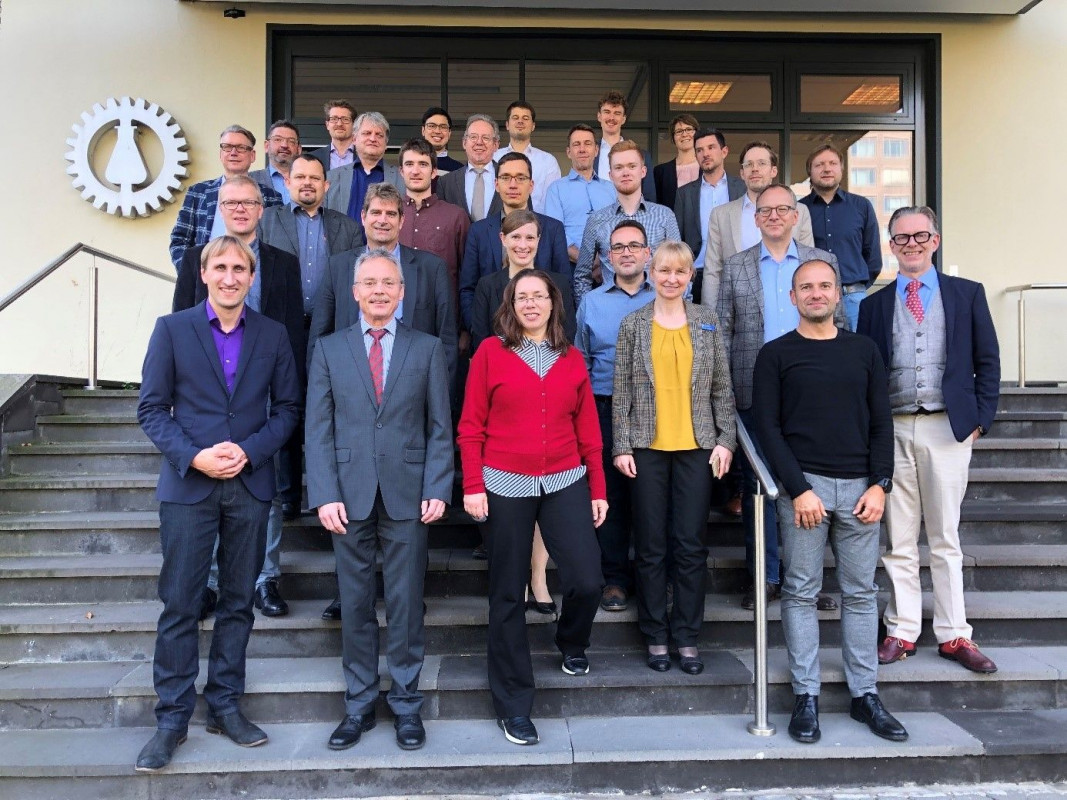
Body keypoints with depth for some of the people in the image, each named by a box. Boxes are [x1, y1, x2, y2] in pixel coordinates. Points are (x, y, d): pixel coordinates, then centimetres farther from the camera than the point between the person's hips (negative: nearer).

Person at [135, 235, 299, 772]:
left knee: (238, 601, 10)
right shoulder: (171, 329, 2)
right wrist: (193, 456, -15)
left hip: (250, 485, 2)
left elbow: (287, 407, 4)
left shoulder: (273, 336, 5)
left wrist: (249, 451, -11)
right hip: (187, 484, -1)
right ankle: (172, 718, 16)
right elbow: (152, 408, -1)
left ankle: (225, 705, 24)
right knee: (179, 604, 3)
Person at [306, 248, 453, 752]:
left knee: (406, 604, 6)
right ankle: (359, 705, 25)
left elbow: (440, 427, 3)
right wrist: (325, 495, -7)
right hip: (350, 496, 1)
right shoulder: (329, 350, 7)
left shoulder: (428, 349, 6)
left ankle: (406, 704, 22)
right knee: (355, 605, 10)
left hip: (407, 495, -1)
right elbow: (319, 429, 3)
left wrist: (437, 489, -6)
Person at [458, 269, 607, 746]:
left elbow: (588, 429, 9)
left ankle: (572, 644, 31)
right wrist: (472, 486, -8)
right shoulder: (491, 352, 0)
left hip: (565, 482, 3)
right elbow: (471, 426, -1)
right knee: (508, 595, 5)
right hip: (506, 486, -2)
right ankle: (513, 704, 21)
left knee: (587, 581, -6)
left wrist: (598, 489, 7)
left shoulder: (572, 359, 9)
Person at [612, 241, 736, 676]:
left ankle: (687, 636, 17)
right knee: (651, 546, 6)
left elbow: (722, 388, 8)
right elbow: (621, 391, 2)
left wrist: (725, 439, 1)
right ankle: (656, 636, 19)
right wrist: (622, 446, -4)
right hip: (648, 447, -1)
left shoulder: (707, 322, 7)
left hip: (696, 447, 1)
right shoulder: (633, 324, 4)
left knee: (692, 545, 4)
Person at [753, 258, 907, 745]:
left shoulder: (863, 350, 12)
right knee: (801, 592, 2)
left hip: (860, 486, 3)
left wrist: (880, 484, -2)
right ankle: (806, 696, 11)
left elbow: (881, 422, 10)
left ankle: (865, 695, 19)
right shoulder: (776, 354, 3)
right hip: (803, 485, -3)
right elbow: (768, 427, -3)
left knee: (860, 592, 8)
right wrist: (798, 489, -11)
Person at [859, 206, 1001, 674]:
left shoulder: (968, 294, 8)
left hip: (949, 427, -1)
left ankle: (954, 635, 17)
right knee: (899, 539, 7)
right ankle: (901, 632, 16)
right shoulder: (875, 305, 10)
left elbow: (988, 361, 7)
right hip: (892, 430, 1)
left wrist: (980, 419, -1)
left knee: (945, 538, 7)